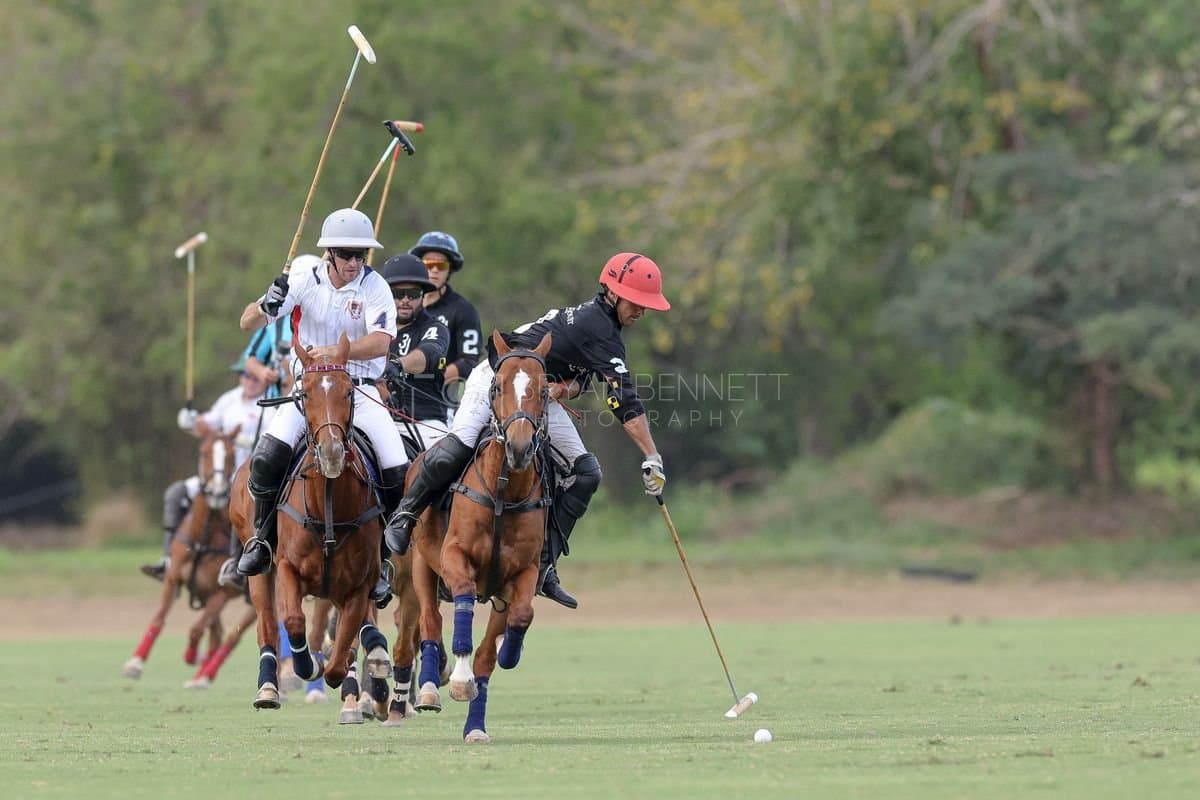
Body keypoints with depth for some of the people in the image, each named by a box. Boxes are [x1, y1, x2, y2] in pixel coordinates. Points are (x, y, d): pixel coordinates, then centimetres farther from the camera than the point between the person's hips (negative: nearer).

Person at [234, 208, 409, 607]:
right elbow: (247, 323, -9)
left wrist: (337, 350, -40)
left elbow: (381, 342, -24)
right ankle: (263, 539, -2)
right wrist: (265, 307, -33)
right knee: (267, 456, -23)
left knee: (398, 471, -14)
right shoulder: (305, 282, -6)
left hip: (360, 390, 0)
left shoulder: (375, 287, -8)